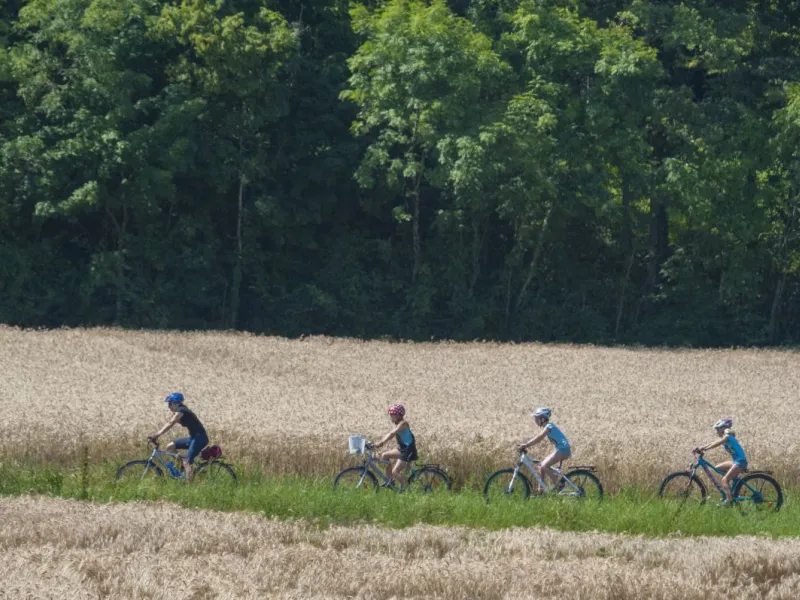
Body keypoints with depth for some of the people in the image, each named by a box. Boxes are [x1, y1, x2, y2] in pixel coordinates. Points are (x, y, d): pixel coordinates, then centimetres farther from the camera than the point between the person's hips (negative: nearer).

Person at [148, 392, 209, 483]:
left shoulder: (181, 411, -15)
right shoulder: (179, 412, 14)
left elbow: (170, 424, -23)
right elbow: (169, 424, 13)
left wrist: (156, 436, -27)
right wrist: (156, 435, 4)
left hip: (200, 438, -10)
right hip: (194, 438, 10)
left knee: (186, 462, -17)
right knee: (170, 446, 9)